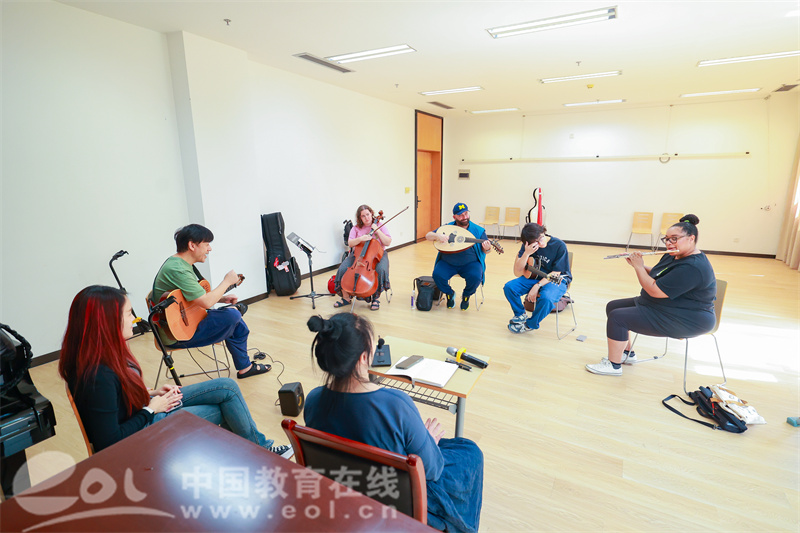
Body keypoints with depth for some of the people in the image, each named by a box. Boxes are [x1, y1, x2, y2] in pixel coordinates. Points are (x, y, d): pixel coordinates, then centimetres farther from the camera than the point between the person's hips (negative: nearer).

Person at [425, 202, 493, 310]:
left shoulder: (478, 230, 0)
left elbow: (485, 250, 3)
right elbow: (428, 236, 0)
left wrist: (486, 248, -23)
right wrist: (437, 236, -23)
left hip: (470, 263, -1)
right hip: (447, 263, 1)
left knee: (475, 277, -30)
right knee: (437, 275, -25)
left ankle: (466, 296, 6)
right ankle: (450, 293, 9)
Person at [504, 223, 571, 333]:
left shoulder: (559, 246, -19)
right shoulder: (528, 246, -9)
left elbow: (555, 273, -16)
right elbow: (517, 273, -14)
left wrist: (537, 286, -26)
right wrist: (526, 254, -30)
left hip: (557, 281, -4)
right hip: (534, 277, 4)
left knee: (546, 298, -36)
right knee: (509, 287, -17)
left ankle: (530, 324, -7)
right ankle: (521, 315, 10)